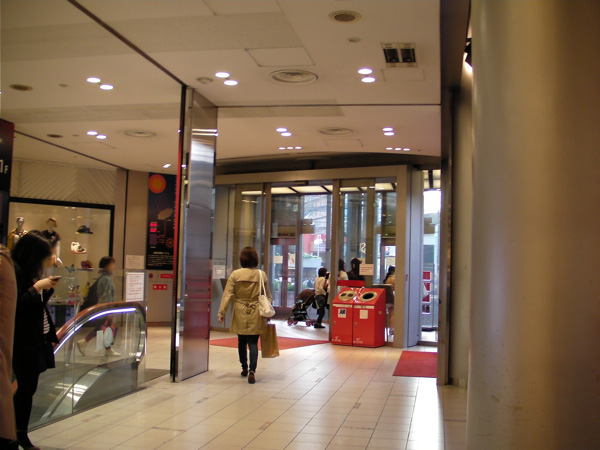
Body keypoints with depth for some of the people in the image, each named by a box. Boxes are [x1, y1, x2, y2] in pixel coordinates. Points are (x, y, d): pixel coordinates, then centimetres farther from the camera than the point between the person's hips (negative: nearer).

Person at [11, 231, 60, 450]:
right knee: (26, 387, -4)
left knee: (28, 387, 11)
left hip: (36, 339, 9)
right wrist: (37, 286, -19)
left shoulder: (30, 272, 14)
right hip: (23, 342, -9)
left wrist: (48, 288, 7)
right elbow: (17, 305, -21)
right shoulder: (15, 271, -13)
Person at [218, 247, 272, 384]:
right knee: (253, 342, 1)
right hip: (256, 316, 0)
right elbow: (268, 296, 5)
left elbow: (228, 295, -7)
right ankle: (252, 371, -14)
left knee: (242, 341, 17)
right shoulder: (262, 275, -2)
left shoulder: (235, 274, -6)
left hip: (240, 315, 0)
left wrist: (222, 313, -2)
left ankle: (244, 368, 30)